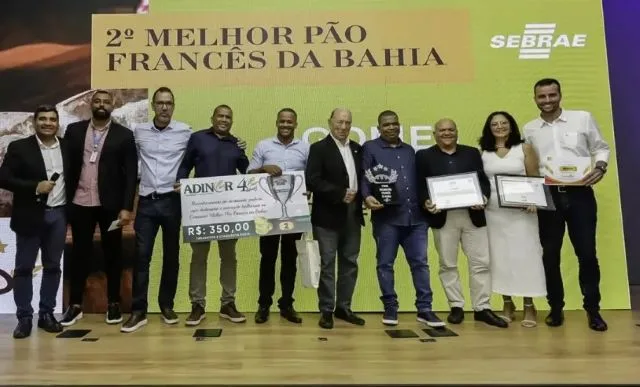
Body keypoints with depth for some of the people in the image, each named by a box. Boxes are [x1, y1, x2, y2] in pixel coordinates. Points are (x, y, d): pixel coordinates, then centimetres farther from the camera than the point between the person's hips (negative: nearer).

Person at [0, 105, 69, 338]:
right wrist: (35, 187, -19)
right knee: (24, 267, 4)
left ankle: (46, 314, 20)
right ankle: (24, 318, 14)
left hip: (58, 215, 3)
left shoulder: (67, 147, 6)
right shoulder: (19, 147, -4)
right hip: (30, 215, -3)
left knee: (53, 266, 9)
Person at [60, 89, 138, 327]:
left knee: (112, 253, 8)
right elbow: (66, 164, 5)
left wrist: (127, 207, -11)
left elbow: (131, 173, -5)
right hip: (80, 203, 2)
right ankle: (75, 305, 20)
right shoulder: (74, 130, 7)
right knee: (80, 252, 9)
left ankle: (113, 304, 20)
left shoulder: (124, 135, -1)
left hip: (111, 204, -1)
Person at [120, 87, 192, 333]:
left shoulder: (185, 131, -1)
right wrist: (135, 182, 9)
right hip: (146, 201, 1)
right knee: (141, 256, -1)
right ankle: (138, 310, 7)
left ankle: (166, 305, 22)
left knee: (171, 255, 8)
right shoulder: (139, 131, 4)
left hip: (172, 200, -1)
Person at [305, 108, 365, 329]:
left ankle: (343, 307, 23)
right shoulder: (319, 148, -4)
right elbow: (312, 181, -15)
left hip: (353, 215, 6)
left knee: (350, 263, 10)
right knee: (328, 264, 2)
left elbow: (362, 177, 13)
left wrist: (361, 196, -6)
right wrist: (340, 194, -18)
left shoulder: (357, 149, 13)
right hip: (328, 216, -5)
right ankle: (326, 310, 13)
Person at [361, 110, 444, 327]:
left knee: (420, 263, 3)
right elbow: (364, 177, -3)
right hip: (386, 216, -3)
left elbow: (418, 180, 20)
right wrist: (367, 197, -20)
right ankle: (390, 308, 16)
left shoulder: (409, 150, 21)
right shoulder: (370, 148, 7)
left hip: (415, 216, 4)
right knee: (385, 264, 4)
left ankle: (424, 310, 10)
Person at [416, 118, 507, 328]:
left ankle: (482, 308, 12)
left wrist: (483, 198, -12)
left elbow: (483, 180, 7)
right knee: (448, 264, 5)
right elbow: (420, 185, 1)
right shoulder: (424, 156, 7)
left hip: (472, 215, 2)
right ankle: (456, 306, 17)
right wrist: (426, 202, -17)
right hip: (443, 217, -1)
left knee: (481, 262, 2)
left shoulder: (472, 153, 13)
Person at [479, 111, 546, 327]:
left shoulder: (524, 149, 4)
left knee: (524, 256, -2)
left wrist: (533, 201, -14)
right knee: (500, 257, 6)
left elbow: (535, 180, 1)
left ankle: (529, 307, 9)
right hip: (493, 212, 2)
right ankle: (508, 306, 17)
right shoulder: (483, 153, 8)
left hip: (521, 211, -2)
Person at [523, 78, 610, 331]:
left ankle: (592, 309, 16)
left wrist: (600, 168, -9)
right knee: (550, 254, 7)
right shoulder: (529, 129, 9)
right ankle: (556, 308, 20)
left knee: (587, 253, 0)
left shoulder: (583, 118, 5)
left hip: (580, 194, -1)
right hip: (548, 196, 1)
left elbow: (601, 148, 10)